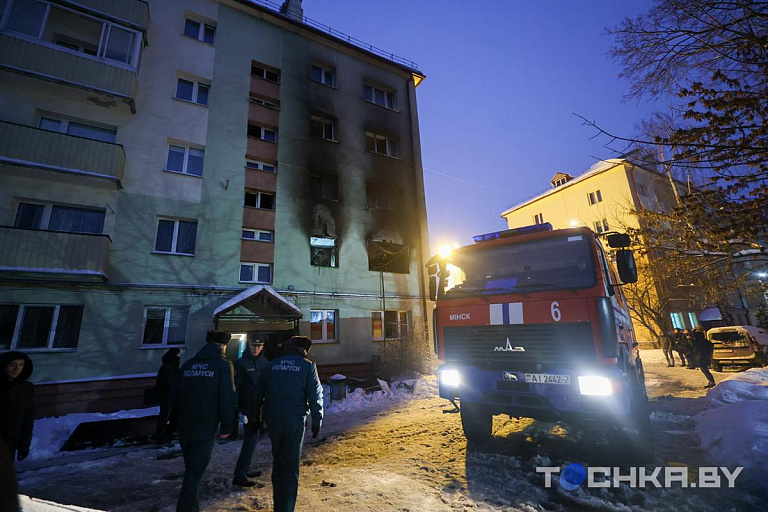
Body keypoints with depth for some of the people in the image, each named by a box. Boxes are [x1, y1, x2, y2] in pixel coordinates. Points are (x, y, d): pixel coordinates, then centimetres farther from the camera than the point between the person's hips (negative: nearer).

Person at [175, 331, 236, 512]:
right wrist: (227, 427, -5)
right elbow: (227, 398, -13)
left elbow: (177, 396, 14)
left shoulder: (188, 364, 8)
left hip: (184, 428, 6)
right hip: (205, 430, -6)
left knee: (190, 471, 21)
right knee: (194, 475, 2)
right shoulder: (223, 365, -9)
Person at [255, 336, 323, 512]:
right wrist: (317, 422, 1)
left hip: (272, 420, 5)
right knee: (291, 466, 6)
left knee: (277, 461, 22)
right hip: (294, 420, -5)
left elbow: (259, 393, 10)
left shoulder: (272, 365, 7)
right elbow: (315, 396, -7)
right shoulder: (307, 366, -5)